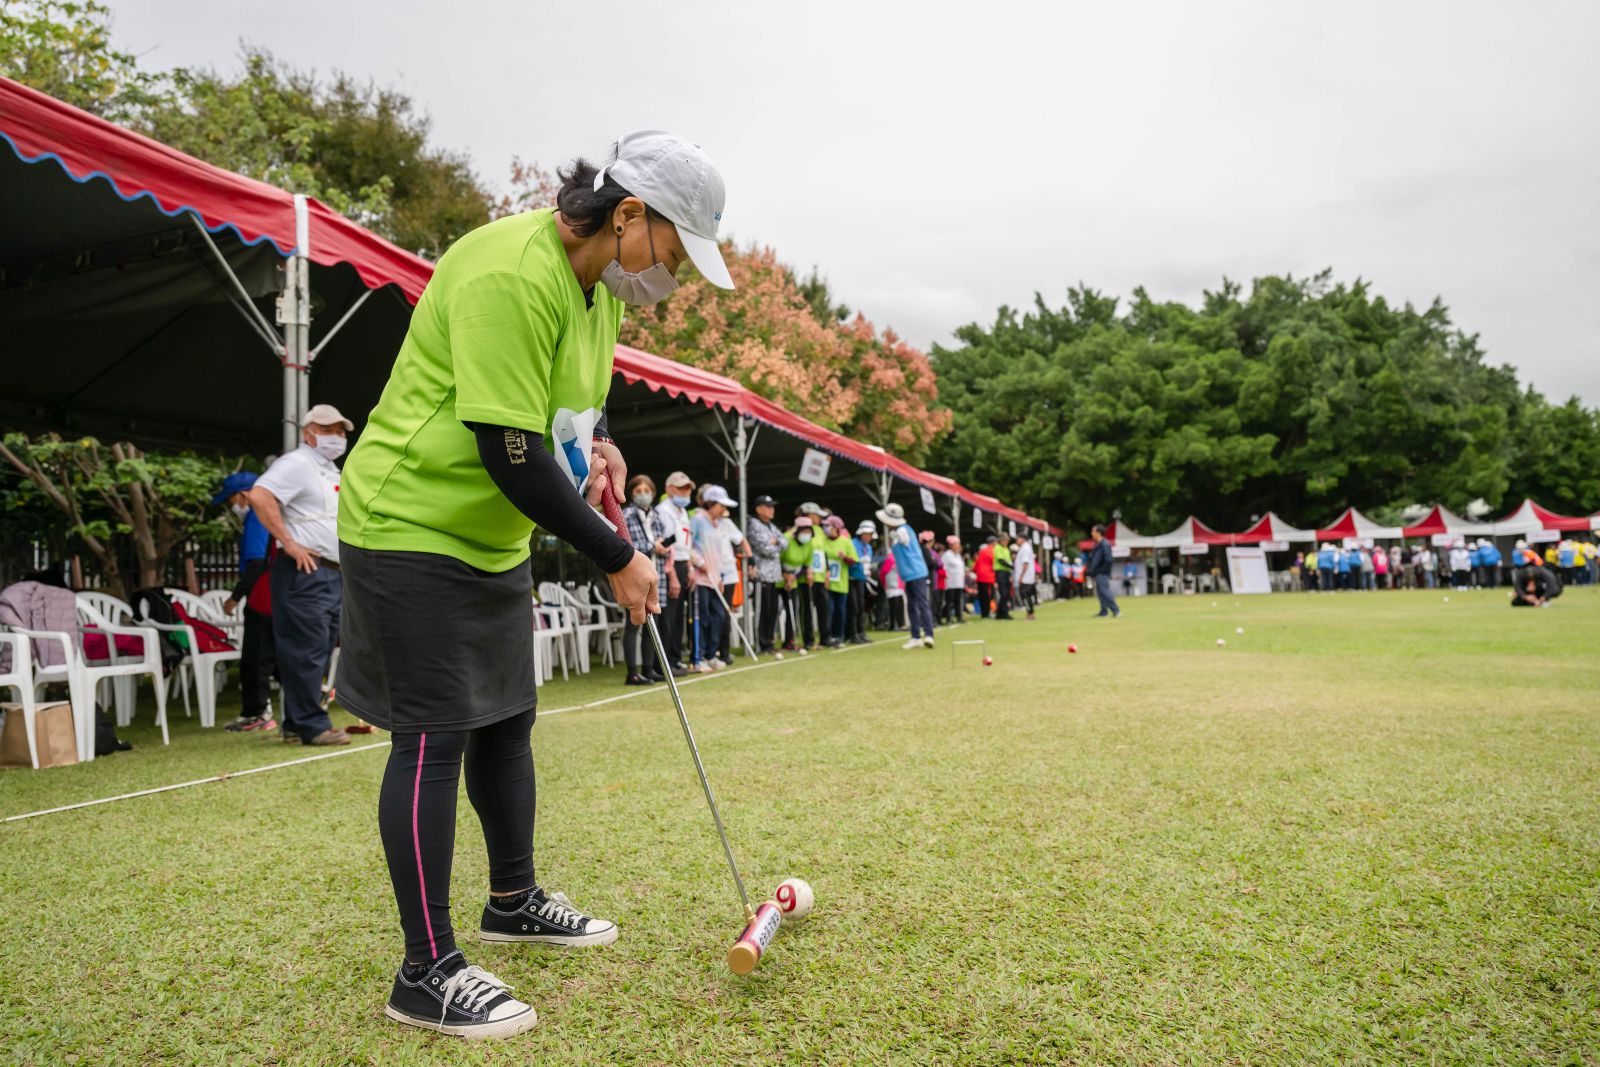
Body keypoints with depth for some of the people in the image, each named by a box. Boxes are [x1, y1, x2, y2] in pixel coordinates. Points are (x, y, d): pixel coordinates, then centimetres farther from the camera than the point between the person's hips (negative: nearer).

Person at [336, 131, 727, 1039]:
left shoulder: (600, 283, 5)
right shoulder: (511, 275, -26)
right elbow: (510, 454, -28)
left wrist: (600, 446, 0)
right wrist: (617, 559, -20)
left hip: (495, 537, 10)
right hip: (414, 528, -9)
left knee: (506, 721, 16)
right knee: (434, 736, -7)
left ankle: (516, 901, 33)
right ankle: (428, 972, 5)